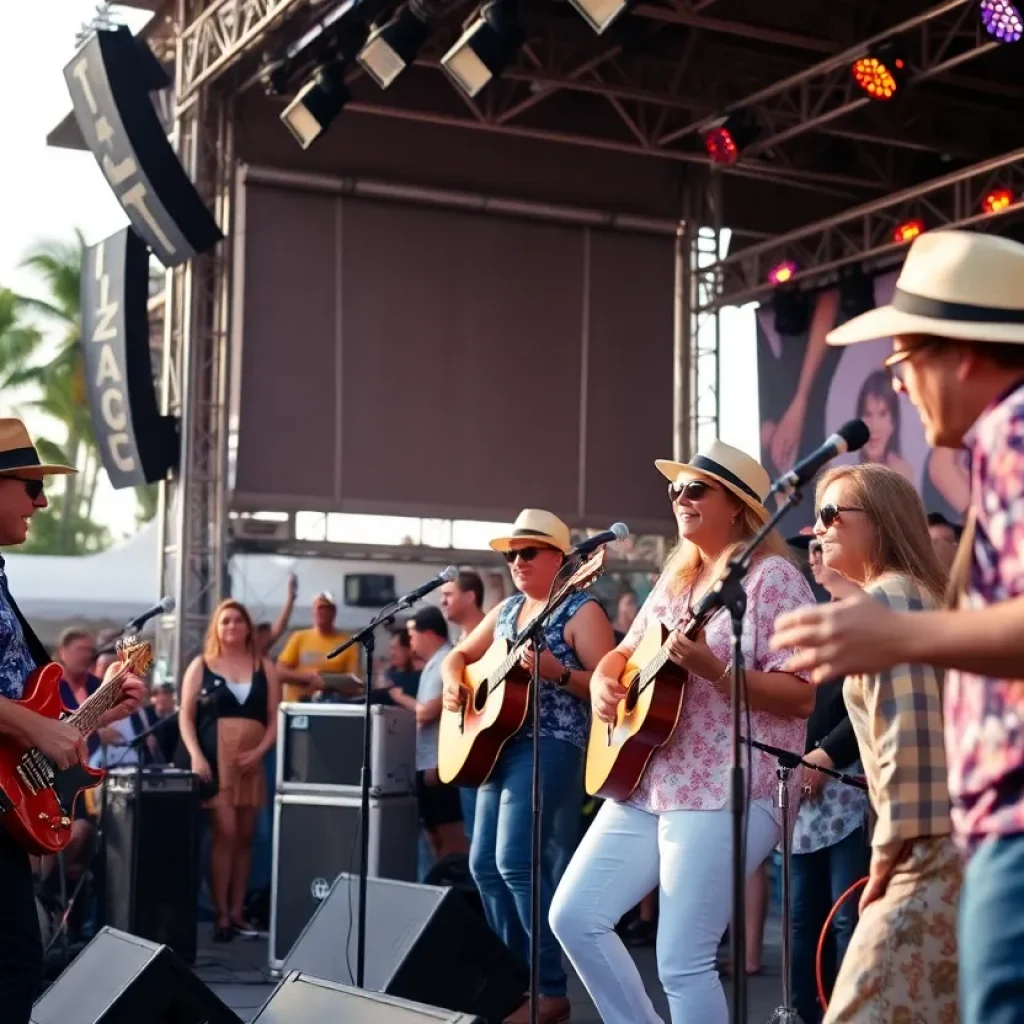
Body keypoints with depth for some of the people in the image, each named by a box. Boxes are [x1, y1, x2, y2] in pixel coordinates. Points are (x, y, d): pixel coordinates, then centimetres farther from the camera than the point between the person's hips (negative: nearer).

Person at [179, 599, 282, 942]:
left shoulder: (265, 668, 10)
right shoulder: (201, 665, 5)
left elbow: (274, 718, 7)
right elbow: (186, 716, 2)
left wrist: (259, 751, -8)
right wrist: (196, 755, -11)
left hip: (251, 761, 3)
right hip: (214, 760, -3)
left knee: (244, 837, 4)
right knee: (225, 834, -11)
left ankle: (237, 912, 10)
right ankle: (221, 915, -8)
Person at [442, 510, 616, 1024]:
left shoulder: (581, 611, -6)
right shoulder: (506, 609, 17)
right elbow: (459, 655, 24)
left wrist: (557, 673, -26)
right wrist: (453, 682, 2)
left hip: (549, 744, -9)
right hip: (500, 743, 9)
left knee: (514, 860, -18)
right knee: (485, 864, 8)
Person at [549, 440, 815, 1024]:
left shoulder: (772, 577, -8)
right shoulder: (677, 580, 17)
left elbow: (802, 696, -15)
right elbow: (626, 652, 26)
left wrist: (715, 670, -27)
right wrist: (604, 681, 2)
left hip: (726, 796, -9)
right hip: (645, 787, 9)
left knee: (683, 963, -10)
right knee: (574, 916, 4)